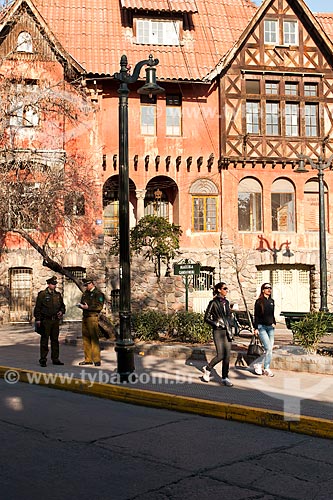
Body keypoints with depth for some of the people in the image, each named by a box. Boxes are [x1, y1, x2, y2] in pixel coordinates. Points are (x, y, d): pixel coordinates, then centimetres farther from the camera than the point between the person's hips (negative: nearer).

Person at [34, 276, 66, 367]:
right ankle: (43, 360, 3)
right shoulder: (42, 294, -4)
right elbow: (37, 308, -5)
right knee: (44, 340, -2)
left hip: (55, 320, 5)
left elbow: (62, 305, 21)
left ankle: (55, 359, 16)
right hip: (45, 321, -5)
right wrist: (38, 319, -10)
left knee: (55, 340, 9)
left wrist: (61, 311, 0)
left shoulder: (58, 294, 11)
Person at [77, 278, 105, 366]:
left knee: (94, 338, -9)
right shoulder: (86, 293, 19)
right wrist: (81, 305, 3)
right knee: (85, 338, 9)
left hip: (92, 317, -8)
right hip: (85, 317, 8)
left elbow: (99, 306, -13)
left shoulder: (98, 293, -6)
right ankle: (88, 359, 15)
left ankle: (97, 360, -7)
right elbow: (83, 302, 27)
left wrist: (88, 307, -18)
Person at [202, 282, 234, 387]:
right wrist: (216, 323, -14)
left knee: (227, 355, 3)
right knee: (220, 355, -10)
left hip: (227, 331, 6)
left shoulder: (226, 302, 13)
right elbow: (206, 318, -4)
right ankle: (207, 369, 15)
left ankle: (225, 378, 10)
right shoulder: (213, 303, -6)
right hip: (218, 331, -6)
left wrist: (229, 329, 8)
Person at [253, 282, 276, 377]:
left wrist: (274, 323, 10)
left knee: (270, 349, 4)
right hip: (261, 327, -6)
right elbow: (256, 316, -4)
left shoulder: (272, 301, 12)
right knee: (268, 348, -13)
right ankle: (266, 369, 0)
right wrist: (256, 328, -8)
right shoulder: (259, 301, -4)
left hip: (270, 327, 6)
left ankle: (258, 364, 16)